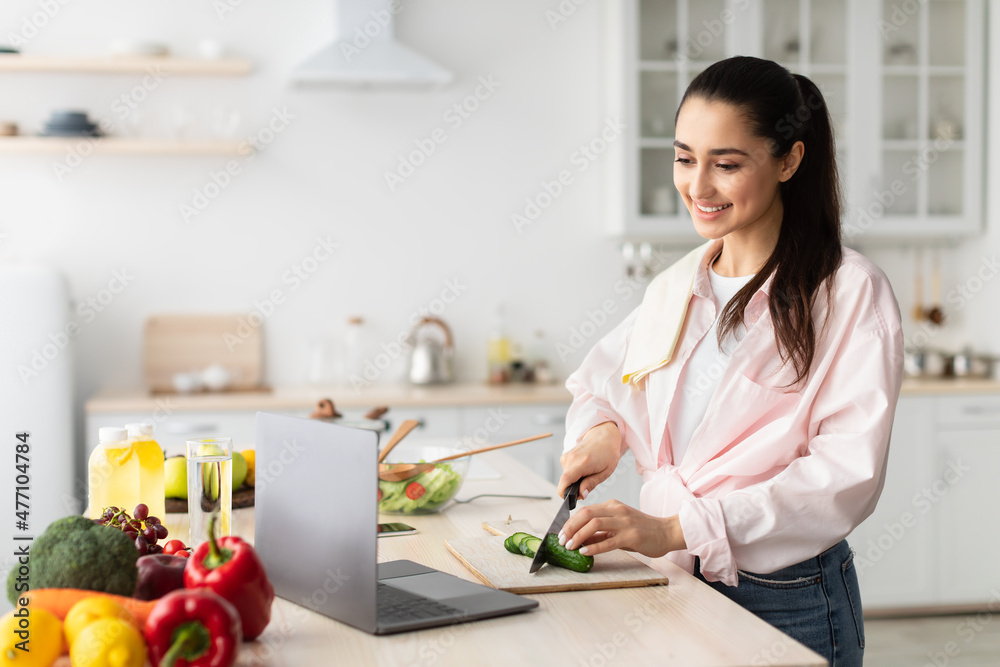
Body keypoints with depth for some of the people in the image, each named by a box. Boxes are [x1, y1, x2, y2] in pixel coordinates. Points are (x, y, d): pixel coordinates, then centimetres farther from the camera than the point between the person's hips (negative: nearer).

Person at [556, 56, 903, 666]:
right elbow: (600, 382, 21)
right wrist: (602, 430, -3)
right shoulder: (677, 287, 8)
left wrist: (677, 529, -25)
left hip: (789, 607, -5)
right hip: (674, 587, 6)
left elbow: (846, 474, -19)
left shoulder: (852, 293, -11)